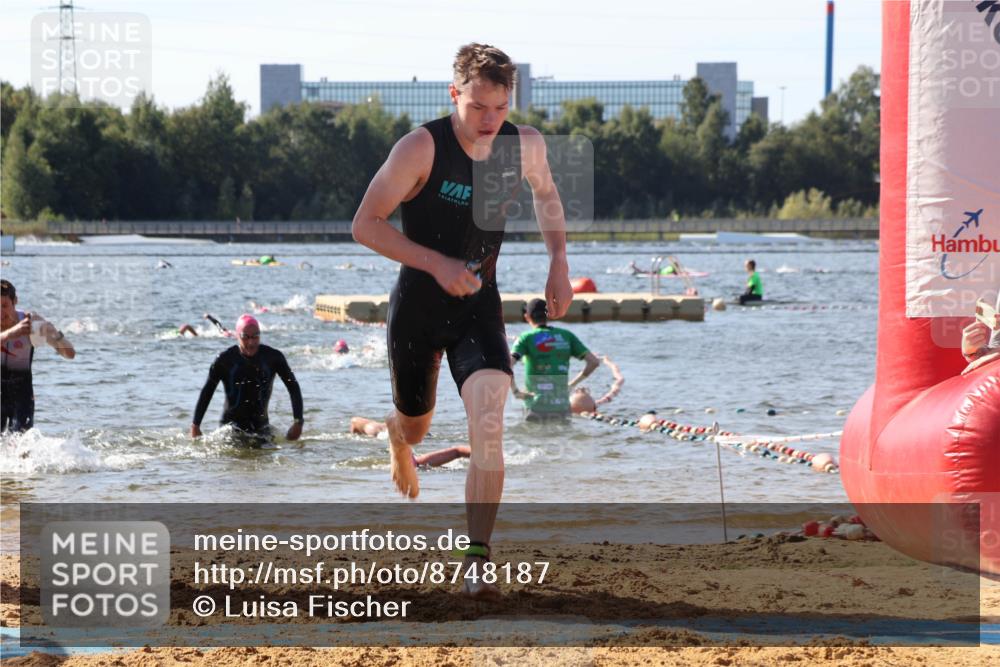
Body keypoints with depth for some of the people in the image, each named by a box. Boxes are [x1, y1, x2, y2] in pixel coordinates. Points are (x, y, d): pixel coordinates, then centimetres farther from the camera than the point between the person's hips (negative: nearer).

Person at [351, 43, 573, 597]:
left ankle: (478, 559, -19)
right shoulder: (422, 148, -20)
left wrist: (559, 263, 5)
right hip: (417, 305, -2)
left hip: (479, 305, 2)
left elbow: (545, 193, 17)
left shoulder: (525, 145, -7)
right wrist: (438, 263, -26)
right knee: (416, 427, 15)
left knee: (488, 422, -20)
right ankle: (396, 435, 56)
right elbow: (365, 225, -17)